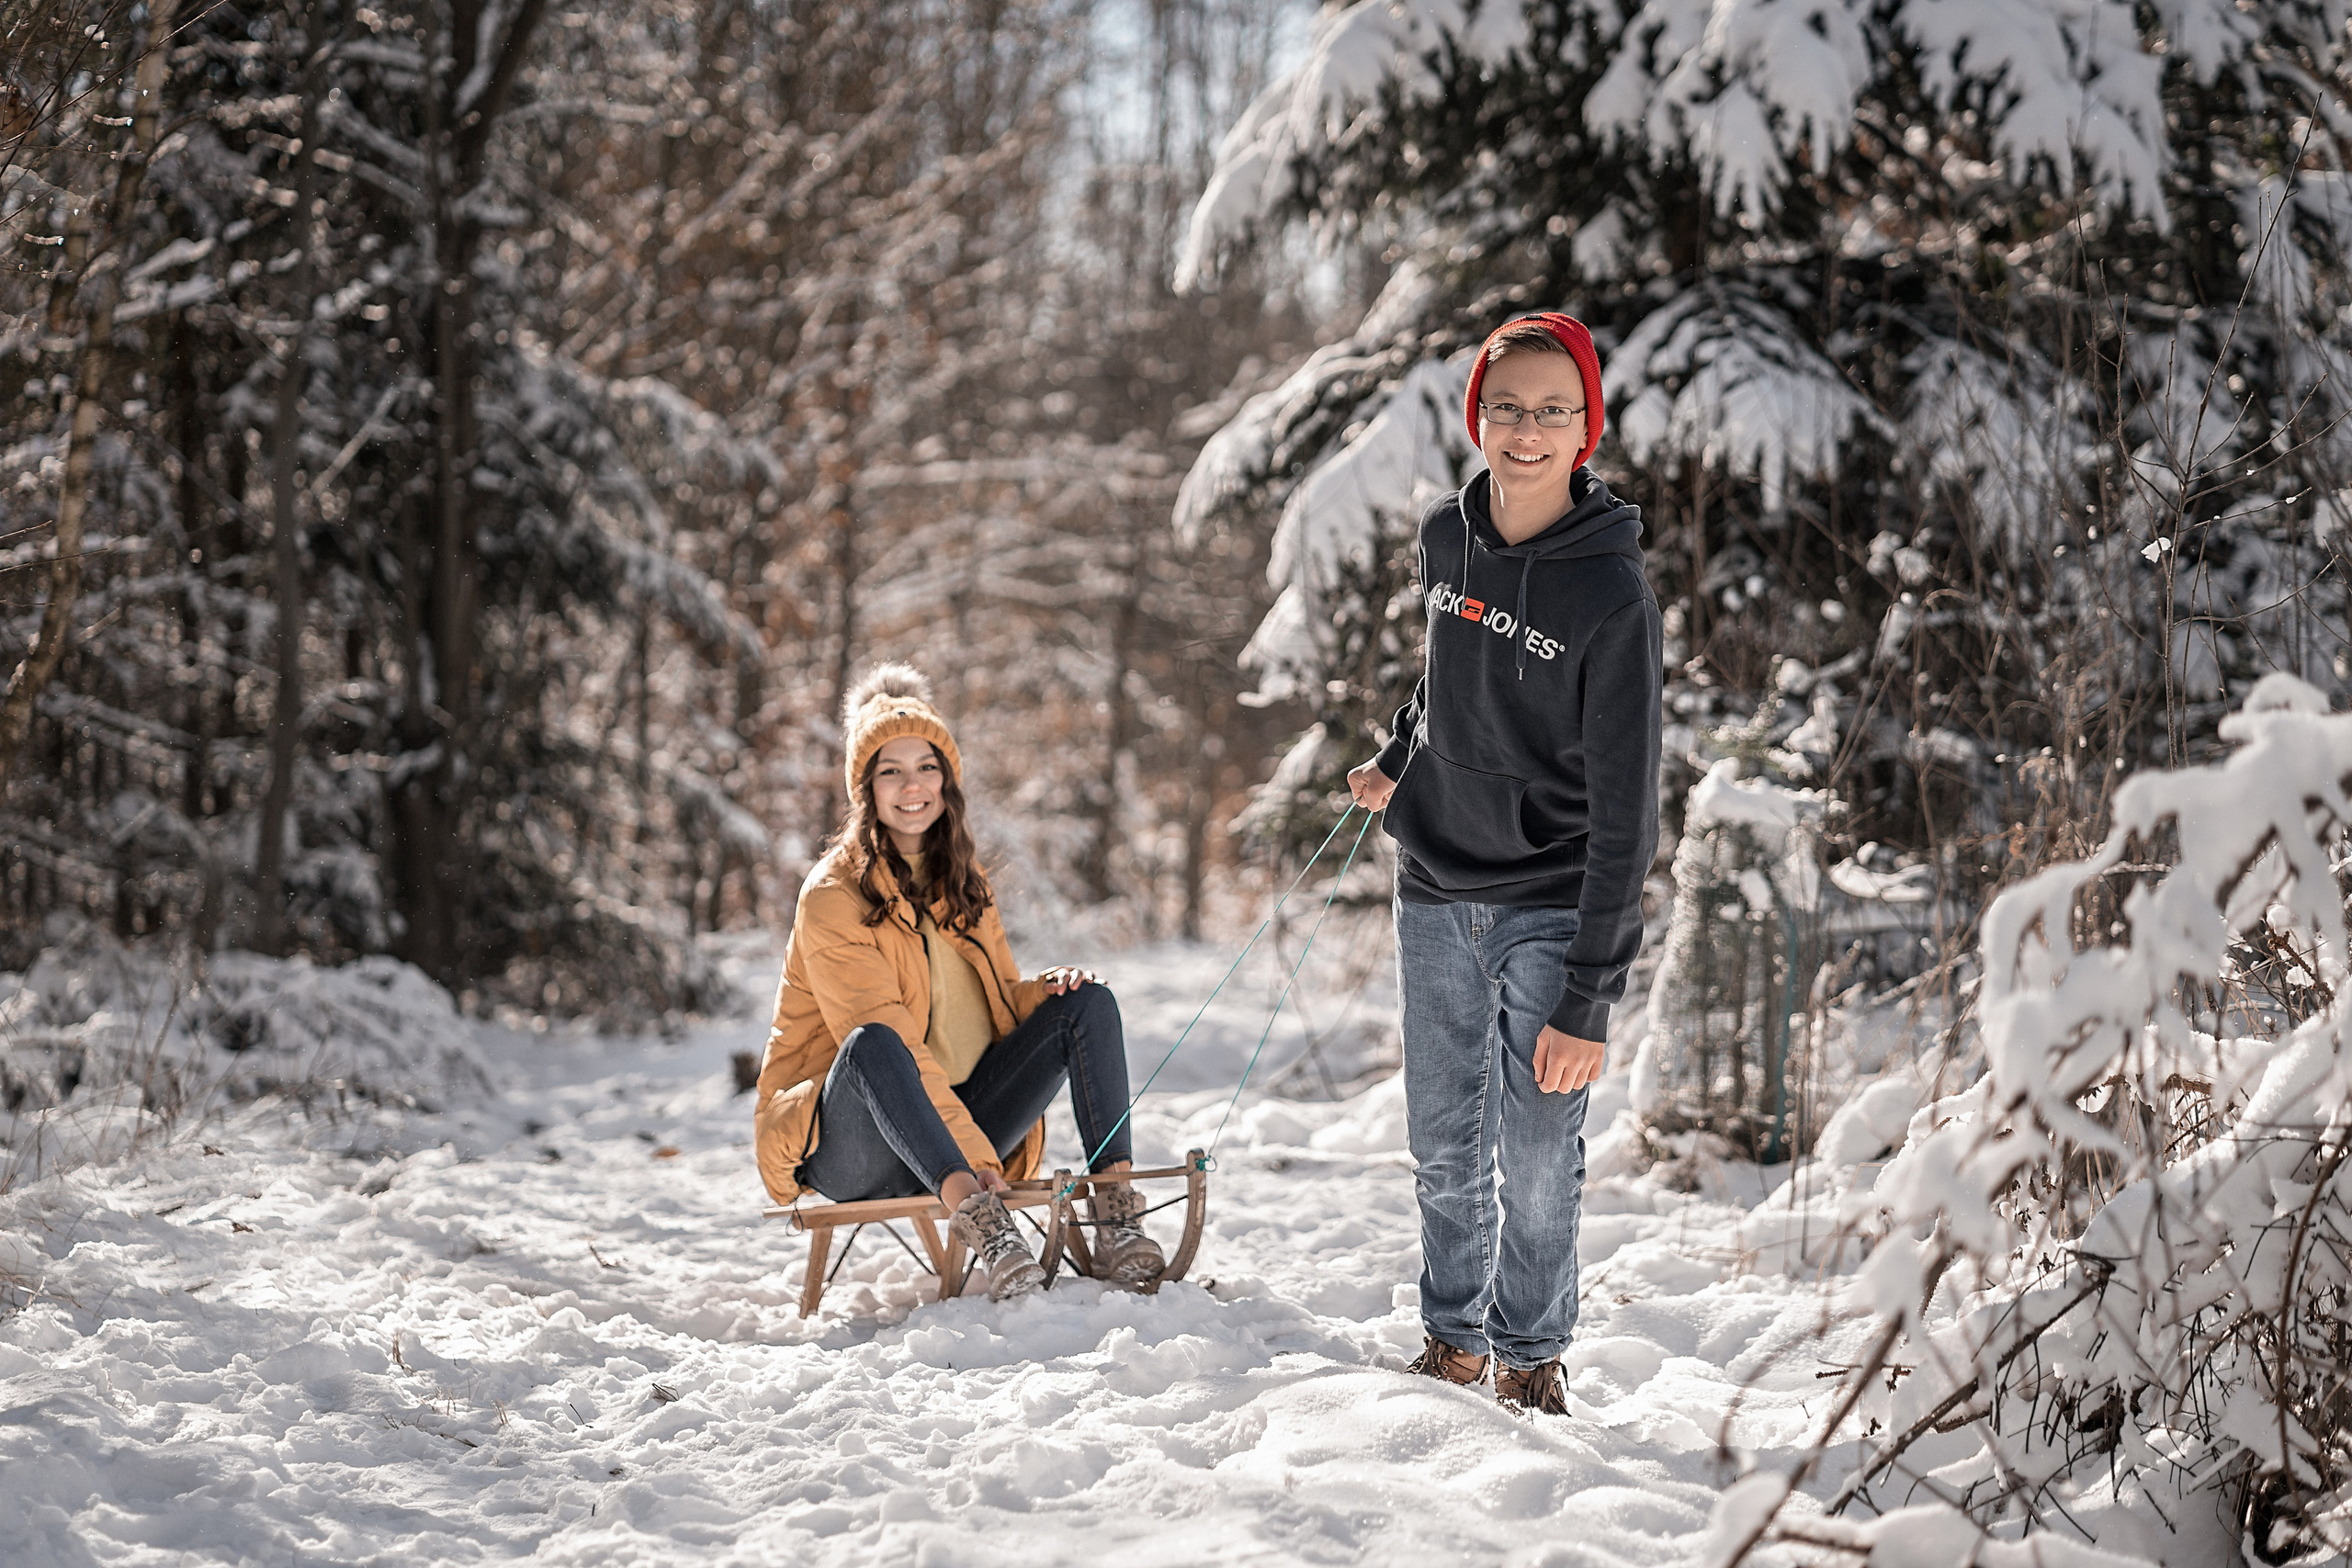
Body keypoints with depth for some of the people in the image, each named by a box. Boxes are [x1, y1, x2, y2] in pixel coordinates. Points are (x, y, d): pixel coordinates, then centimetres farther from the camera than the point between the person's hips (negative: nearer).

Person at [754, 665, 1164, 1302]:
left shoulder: (961, 883, 12)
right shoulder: (834, 895, -11)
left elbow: (1000, 1002, 15)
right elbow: (884, 1040, -20)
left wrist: (1046, 989, -11)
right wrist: (975, 1162, -28)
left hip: (955, 1135, 6)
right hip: (853, 1151, -6)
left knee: (1089, 1002, -8)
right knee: (871, 1044, -38)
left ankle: (1115, 1214, -24)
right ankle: (977, 1221, -55)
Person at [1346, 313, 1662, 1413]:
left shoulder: (1613, 595, -17)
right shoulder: (1447, 540, -1)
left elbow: (1624, 815, -18)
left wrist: (1588, 999, -20)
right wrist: (1397, 765, 25)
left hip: (1552, 907, -4)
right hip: (1436, 890, 5)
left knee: (1538, 1159, -1)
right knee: (1445, 1147, 10)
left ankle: (1533, 1356, 18)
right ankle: (1453, 1342, 26)